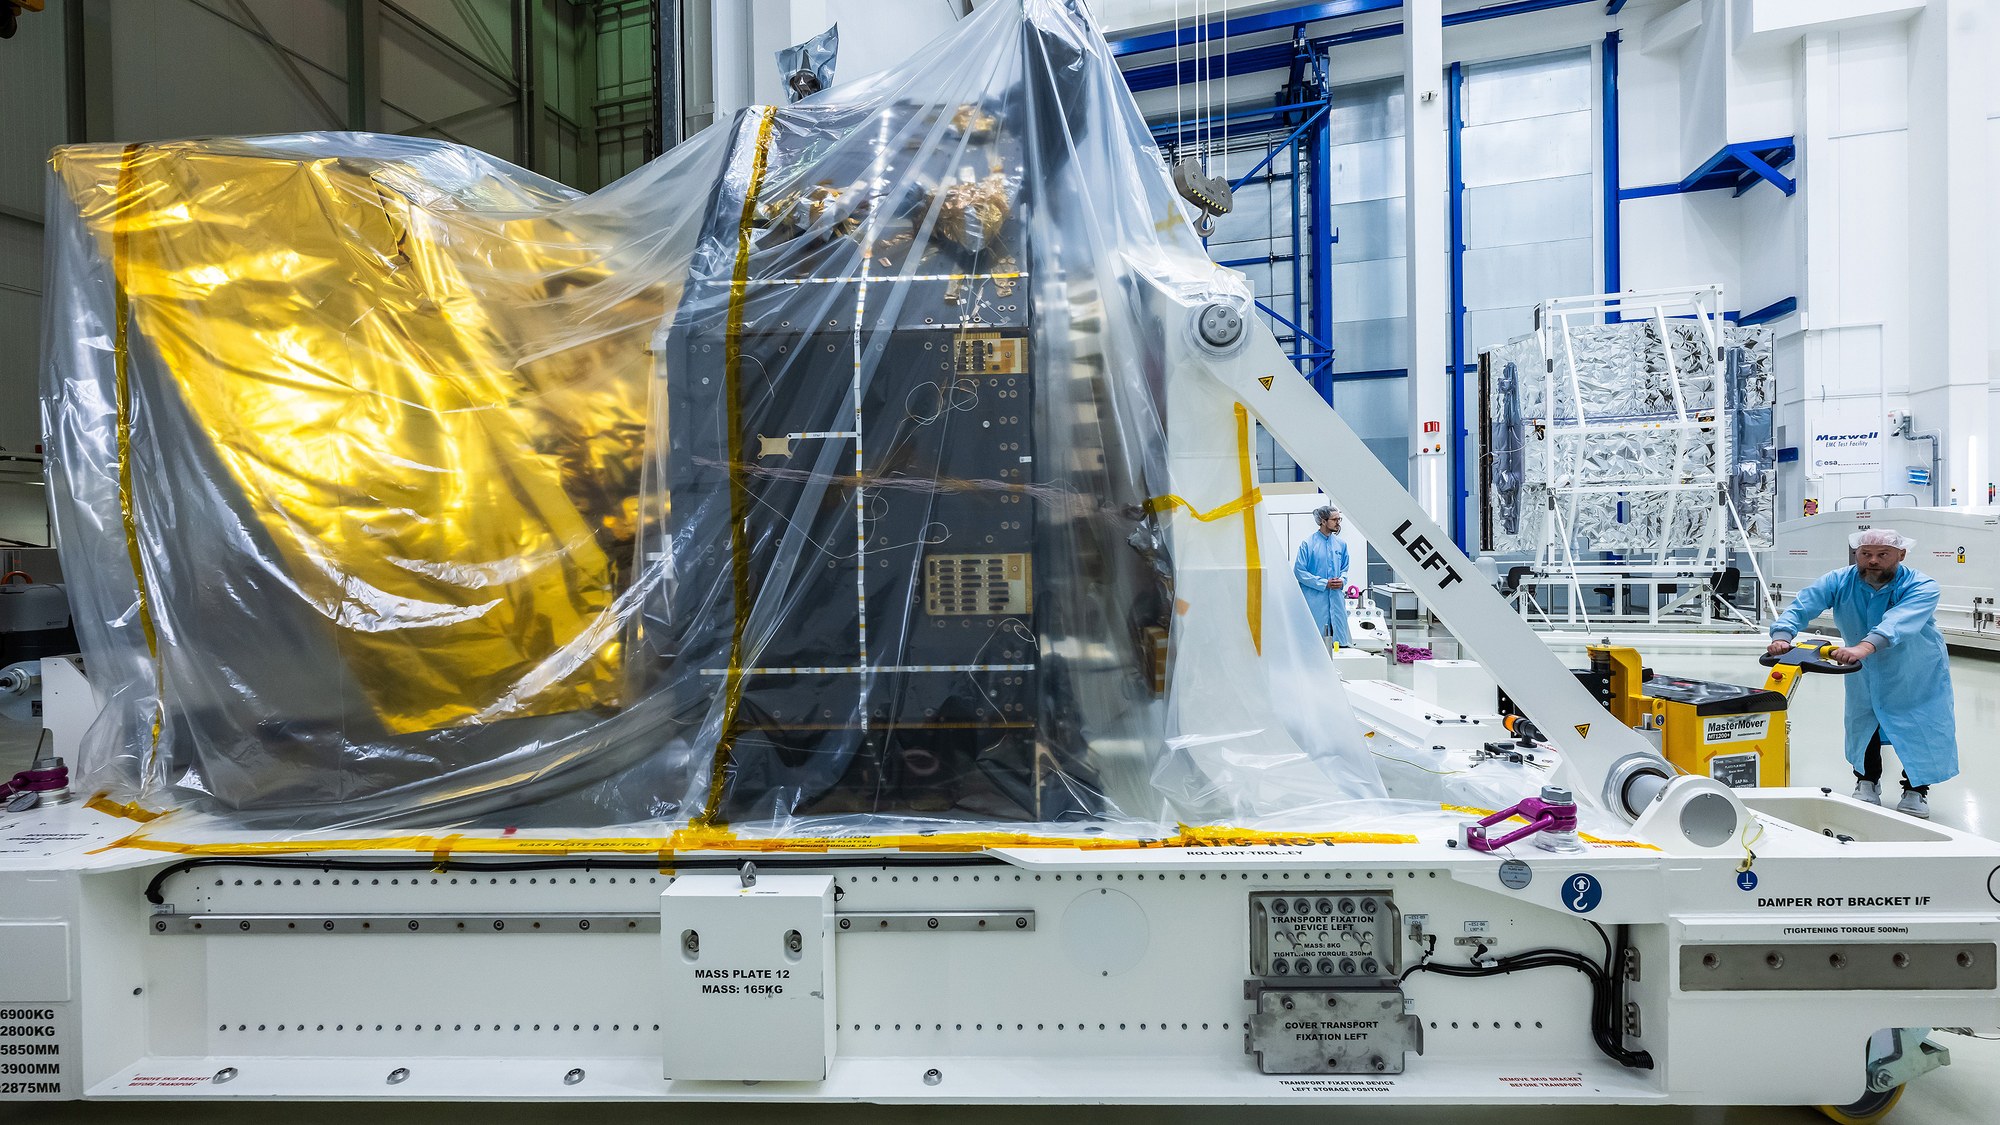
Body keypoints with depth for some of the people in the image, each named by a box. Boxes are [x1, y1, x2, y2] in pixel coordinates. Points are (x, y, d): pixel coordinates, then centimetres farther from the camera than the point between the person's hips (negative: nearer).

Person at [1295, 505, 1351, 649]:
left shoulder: (1341, 543, 9)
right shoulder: (1308, 543, -6)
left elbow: (1345, 568, 20)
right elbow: (1299, 571, -8)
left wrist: (1342, 581, -4)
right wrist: (1324, 583, -13)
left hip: (1336, 598, 5)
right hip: (1315, 598, -5)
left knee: (1339, 636, 6)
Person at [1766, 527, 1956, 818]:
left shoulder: (1922, 587, -27)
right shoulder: (1838, 582, -17)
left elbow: (1899, 621, -46)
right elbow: (1801, 607, -28)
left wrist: (1864, 647, -64)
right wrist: (1782, 635, -49)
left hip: (1918, 676, -2)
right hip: (1865, 674, 2)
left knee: (1922, 731, 2)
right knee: (1863, 724, 10)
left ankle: (1916, 790, 25)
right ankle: (1867, 783, 31)